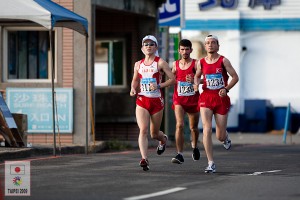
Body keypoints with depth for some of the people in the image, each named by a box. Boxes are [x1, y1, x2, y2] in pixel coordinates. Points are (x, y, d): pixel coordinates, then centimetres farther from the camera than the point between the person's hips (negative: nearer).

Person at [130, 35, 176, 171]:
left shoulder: (160, 63, -3)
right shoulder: (138, 65, 9)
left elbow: (172, 79, -5)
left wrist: (159, 85, -17)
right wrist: (133, 89, 3)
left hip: (156, 101, -2)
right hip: (142, 100, 2)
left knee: (154, 133, 10)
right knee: (143, 130, -16)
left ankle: (163, 139, 47)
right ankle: (144, 159, -22)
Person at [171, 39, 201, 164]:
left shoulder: (196, 64, -4)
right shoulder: (175, 64, 5)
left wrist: (195, 80, -32)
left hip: (193, 100, -1)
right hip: (179, 100, 1)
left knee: (193, 127, 14)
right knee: (179, 125, -17)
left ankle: (194, 146, 45)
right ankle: (180, 155, -21)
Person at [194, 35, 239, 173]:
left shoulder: (223, 61, -3)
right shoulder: (201, 62, 5)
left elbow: (235, 77, -3)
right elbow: (197, 75, 23)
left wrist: (226, 89, -17)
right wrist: (196, 83, 2)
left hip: (221, 98, -1)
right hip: (206, 97, 1)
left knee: (220, 136, 3)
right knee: (207, 129, -16)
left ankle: (225, 137, 45)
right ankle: (211, 164, -13)